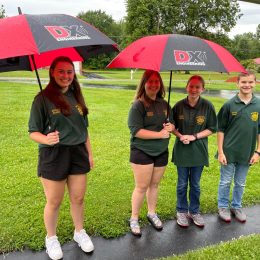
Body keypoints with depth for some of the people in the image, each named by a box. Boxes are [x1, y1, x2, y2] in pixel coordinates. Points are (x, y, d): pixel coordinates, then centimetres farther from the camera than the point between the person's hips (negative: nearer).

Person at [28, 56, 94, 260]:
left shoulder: (76, 97, 6)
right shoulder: (43, 99, -9)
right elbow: (33, 132, -10)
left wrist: (89, 153, 12)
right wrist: (46, 139, -31)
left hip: (78, 153, 4)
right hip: (53, 155, -4)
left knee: (78, 198, 15)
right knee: (54, 202, 10)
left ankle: (80, 232, 39)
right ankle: (51, 238, 35)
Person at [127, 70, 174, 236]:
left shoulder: (164, 104, 6)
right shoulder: (138, 105, -13)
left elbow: (171, 123, 18)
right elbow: (136, 130, -21)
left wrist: (171, 126, -7)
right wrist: (160, 134, -21)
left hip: (161, 152, 6)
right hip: (142, 152, -5)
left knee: (154, 185, 16)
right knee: (142, 187, 2)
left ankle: (152, 214, 35)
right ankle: (134, 219, 19)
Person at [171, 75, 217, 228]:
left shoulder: (207, 106, -8)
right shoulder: (179, 106, -6)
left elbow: (212, 129, -3)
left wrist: (194, 136, -14)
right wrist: (180, 136, -14)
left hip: (199, 151, 0)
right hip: (182, 150, 0)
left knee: (195, 184, 14)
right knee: (182, 184, 12)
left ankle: (194, 211, 34)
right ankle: (182, 211, 31)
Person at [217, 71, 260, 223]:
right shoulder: (229, 105, -8)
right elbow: (220, 129, -5)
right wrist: (220, 152, -8)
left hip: (246, 153, 2)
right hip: (229, 152, -2)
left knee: (240, 183, 17)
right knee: (226, 182, 11)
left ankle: (237, 207, 37)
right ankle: (223, 207, 31)